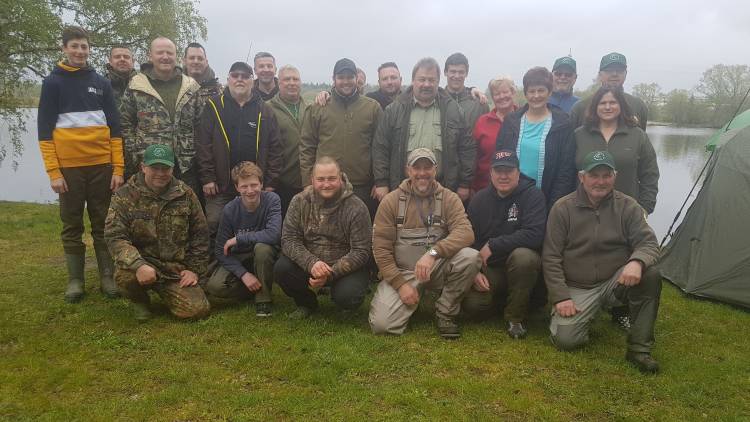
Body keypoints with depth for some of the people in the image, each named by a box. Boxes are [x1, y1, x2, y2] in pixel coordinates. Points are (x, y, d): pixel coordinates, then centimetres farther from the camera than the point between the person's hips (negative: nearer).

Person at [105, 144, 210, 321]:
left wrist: (195, 269, 2)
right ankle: (140, 301, 3)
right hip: (142, 263, -1)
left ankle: (166, 291, 20)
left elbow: (200, 235, 8)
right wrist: (139, 265, -32)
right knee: (125, 276, -35)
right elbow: (114, 236, -16)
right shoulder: (125, 196, -5)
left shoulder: (185, 194, 2)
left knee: (197, 309, -15)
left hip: (177, 269, 2)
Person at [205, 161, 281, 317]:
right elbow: (220, 250, -11)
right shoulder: (229, 210, -13)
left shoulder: (272, 200, -18)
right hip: (238, 259, 2)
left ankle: (263, 298, -14)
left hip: (264, 256, -2)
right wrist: (243, 274, -24)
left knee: (262, 247, -36)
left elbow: (274, 234, -33)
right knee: (214, 286, -23)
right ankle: (258, 288, 5)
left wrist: (238, 239, -24)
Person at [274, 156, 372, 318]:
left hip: (344, 268, -3)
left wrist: (330, 274, -27)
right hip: (308, 265, 3)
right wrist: (311, 263, -28)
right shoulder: (299, 202, -5)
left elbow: (361, 252, -15)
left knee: (347, 297, -31)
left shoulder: (356, 208, -14)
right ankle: (307, 304, 7)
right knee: (281, 268, -23)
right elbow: (288, 240, -9)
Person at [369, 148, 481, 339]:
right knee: (381, 324, -21)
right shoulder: (391, 201, -2)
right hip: (402, 272, -1)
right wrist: (401, 284, -13)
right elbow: (381, 248, -4)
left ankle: (446, 312, -5)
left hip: (437, 269, 1)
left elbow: (466, 233, -18)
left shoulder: (449, 199, -1)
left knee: (470, 256, -28)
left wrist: (433, 253, -34)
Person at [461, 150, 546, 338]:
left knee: (523, 256, -37)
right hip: (489, 267, 3)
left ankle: (516, 318, -15)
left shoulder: (532, 194, -9)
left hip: (520, 263, -3)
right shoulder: (479, 199, 5)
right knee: (472, 306, -20)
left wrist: (493, 246, -21)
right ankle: (501, 296, 18)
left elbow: (534, 234, -23)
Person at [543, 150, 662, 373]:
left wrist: (637, 261, -33)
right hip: (577, 288, -2)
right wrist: (561, 297, -14)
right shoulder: (563, 208, -8)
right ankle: (583, 314, 16)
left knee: (650, 276, -28)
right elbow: (551, 257, -8)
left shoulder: (627, 206, -3)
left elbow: (648, 243, -8)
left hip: (616, 282, 2)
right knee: (565, 338, -21)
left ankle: (639, 349, -14)